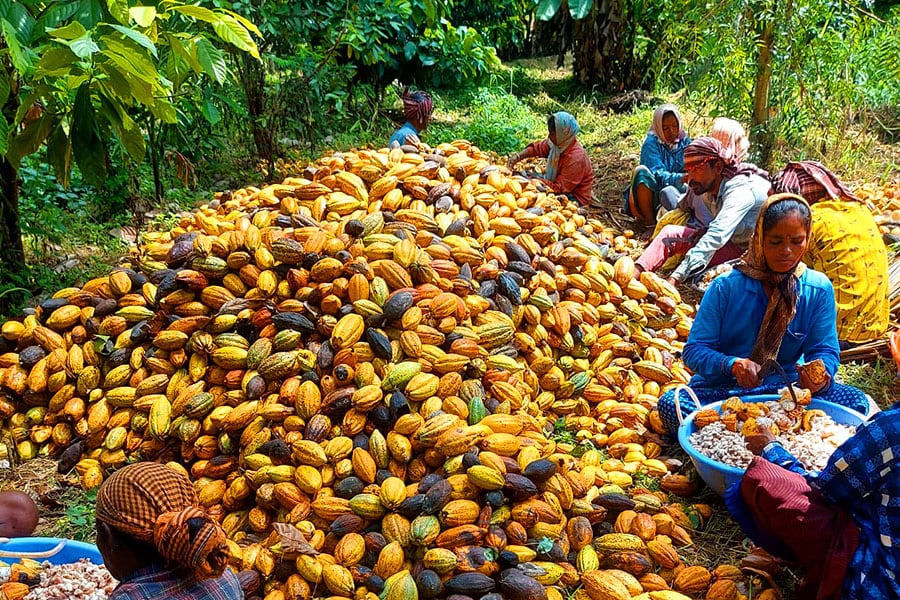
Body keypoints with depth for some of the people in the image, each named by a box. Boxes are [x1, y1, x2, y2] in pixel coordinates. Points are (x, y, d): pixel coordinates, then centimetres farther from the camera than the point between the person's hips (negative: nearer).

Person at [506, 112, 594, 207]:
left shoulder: (576, 158, -31)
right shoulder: (558, 142, -8)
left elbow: (559, 188, -28)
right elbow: (537, 147, 7)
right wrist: (518, 156, -10)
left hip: (576, 198, -8)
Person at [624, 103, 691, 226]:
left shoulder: (684, 140, 5)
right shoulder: (651, 143, -10)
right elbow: (659, 175, -21)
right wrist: (683, 178, -38)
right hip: (651, 194, -2)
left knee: (668, 191, -33)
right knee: (642, 171, -31)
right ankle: (649, 220, -26)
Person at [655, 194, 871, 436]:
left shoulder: (819, 290, 0)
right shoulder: (726, 286, -7)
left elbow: (824, 350, 1)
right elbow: (694, 350, -8)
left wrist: (821, 375, -24)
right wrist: (732, 365, -29)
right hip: (723, 390, -2)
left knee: (857, 402, -23)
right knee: (670, 404, -32)